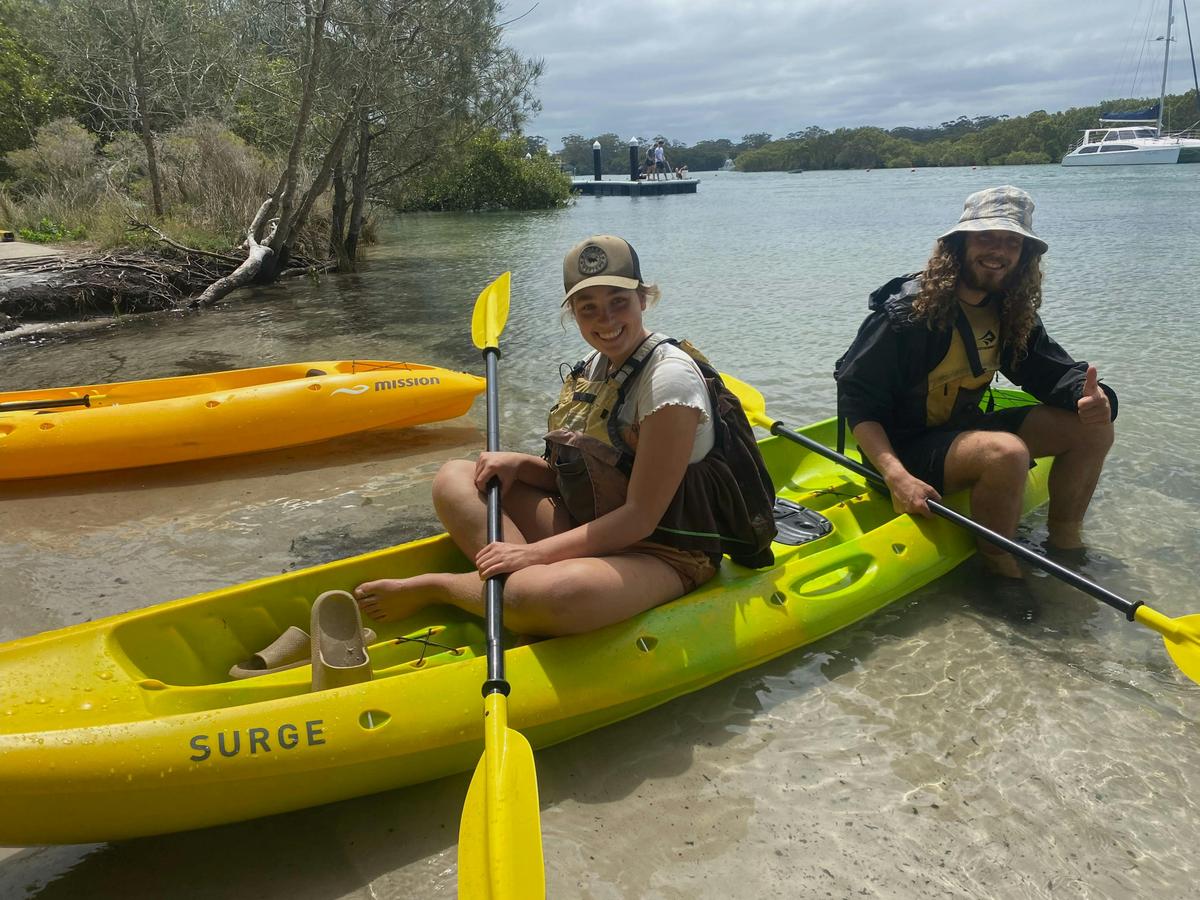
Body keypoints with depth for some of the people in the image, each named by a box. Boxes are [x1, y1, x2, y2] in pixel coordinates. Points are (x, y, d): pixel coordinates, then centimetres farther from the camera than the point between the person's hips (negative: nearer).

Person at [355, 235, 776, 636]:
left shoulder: (670, 377, -18)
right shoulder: (594, 367, 7)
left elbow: (640, 519, -21)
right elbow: (578, 474, 12)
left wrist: (534, 552, -22)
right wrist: (518, 464, -6)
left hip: (660, 559, -8)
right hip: (588, 534, 8)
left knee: (546, 596, -40)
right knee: (455, 479, 0)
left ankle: (431, 588, -12)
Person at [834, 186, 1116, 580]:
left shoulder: (1011, 312, 2)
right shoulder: (909, 312, -21)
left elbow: (1051, 369, 4)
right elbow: (856, 399, -22)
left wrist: (1087, 394, -22)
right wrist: (897, 476, -34)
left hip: (963, 429, 8)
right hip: (907, 449, -8)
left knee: (1093, 428, -1)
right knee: (1007, 453, -34)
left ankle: (1064, 542, 15)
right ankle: (998, 569, -11)